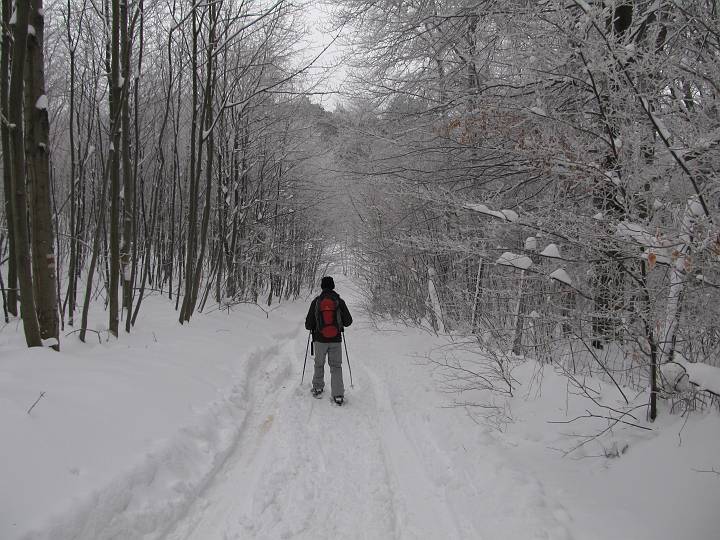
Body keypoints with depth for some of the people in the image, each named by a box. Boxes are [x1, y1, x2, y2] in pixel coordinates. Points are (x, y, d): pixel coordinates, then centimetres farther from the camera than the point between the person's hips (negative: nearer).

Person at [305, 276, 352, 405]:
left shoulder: (316, 301, -6)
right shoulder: (339, 301, -5)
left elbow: (308, 324, -4)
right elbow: (348, 321, 0)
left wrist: (311, 327, 19)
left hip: (320, 340, 0)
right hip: (336, 340, 0)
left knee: (319, 364, 21)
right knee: (336, 366, 6)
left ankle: (317, 388, 29)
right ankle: (338, 395, -2)